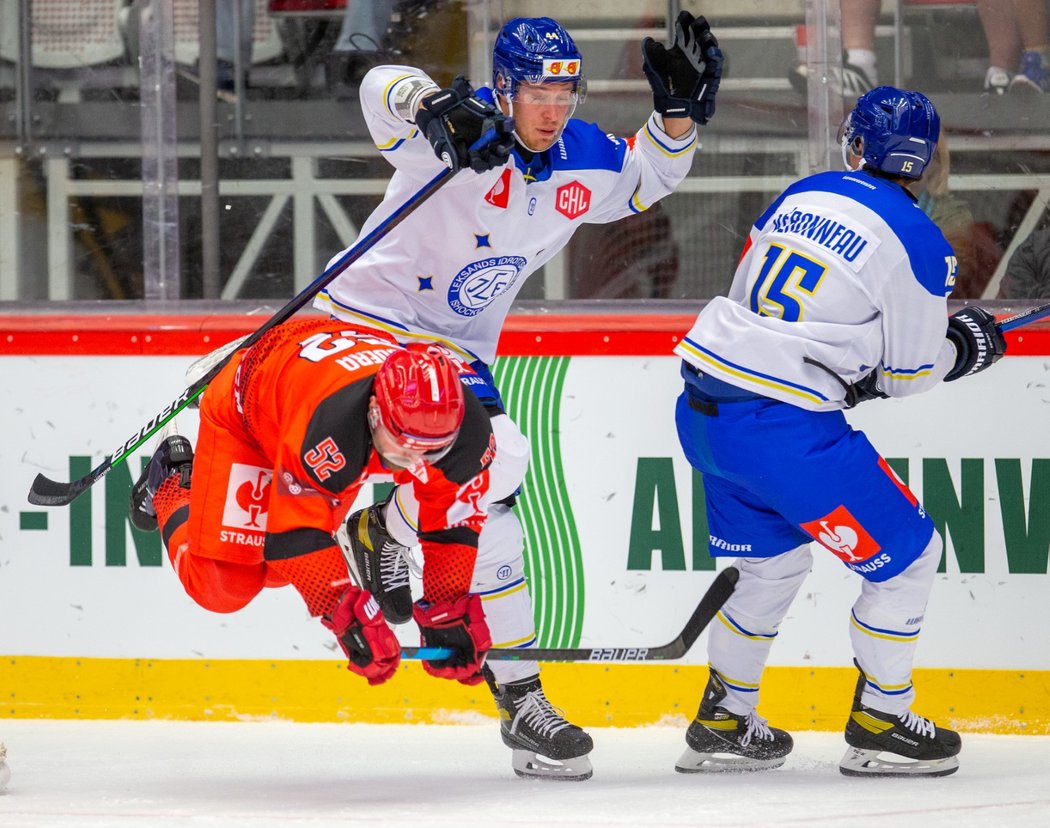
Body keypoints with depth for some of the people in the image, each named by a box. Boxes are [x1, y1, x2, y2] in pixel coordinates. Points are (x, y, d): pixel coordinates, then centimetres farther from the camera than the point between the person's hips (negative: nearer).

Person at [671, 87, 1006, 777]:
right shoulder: (919, 243, -6)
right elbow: (909, 374, 0)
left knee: (775, 558, 27)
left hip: (703, 409, 7)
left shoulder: (803, 195, 12)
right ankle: (880, 725, 13)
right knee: (906, 555, 9)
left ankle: (723, 723, 30)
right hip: (786, 430, -7)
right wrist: (964, 347, 20)